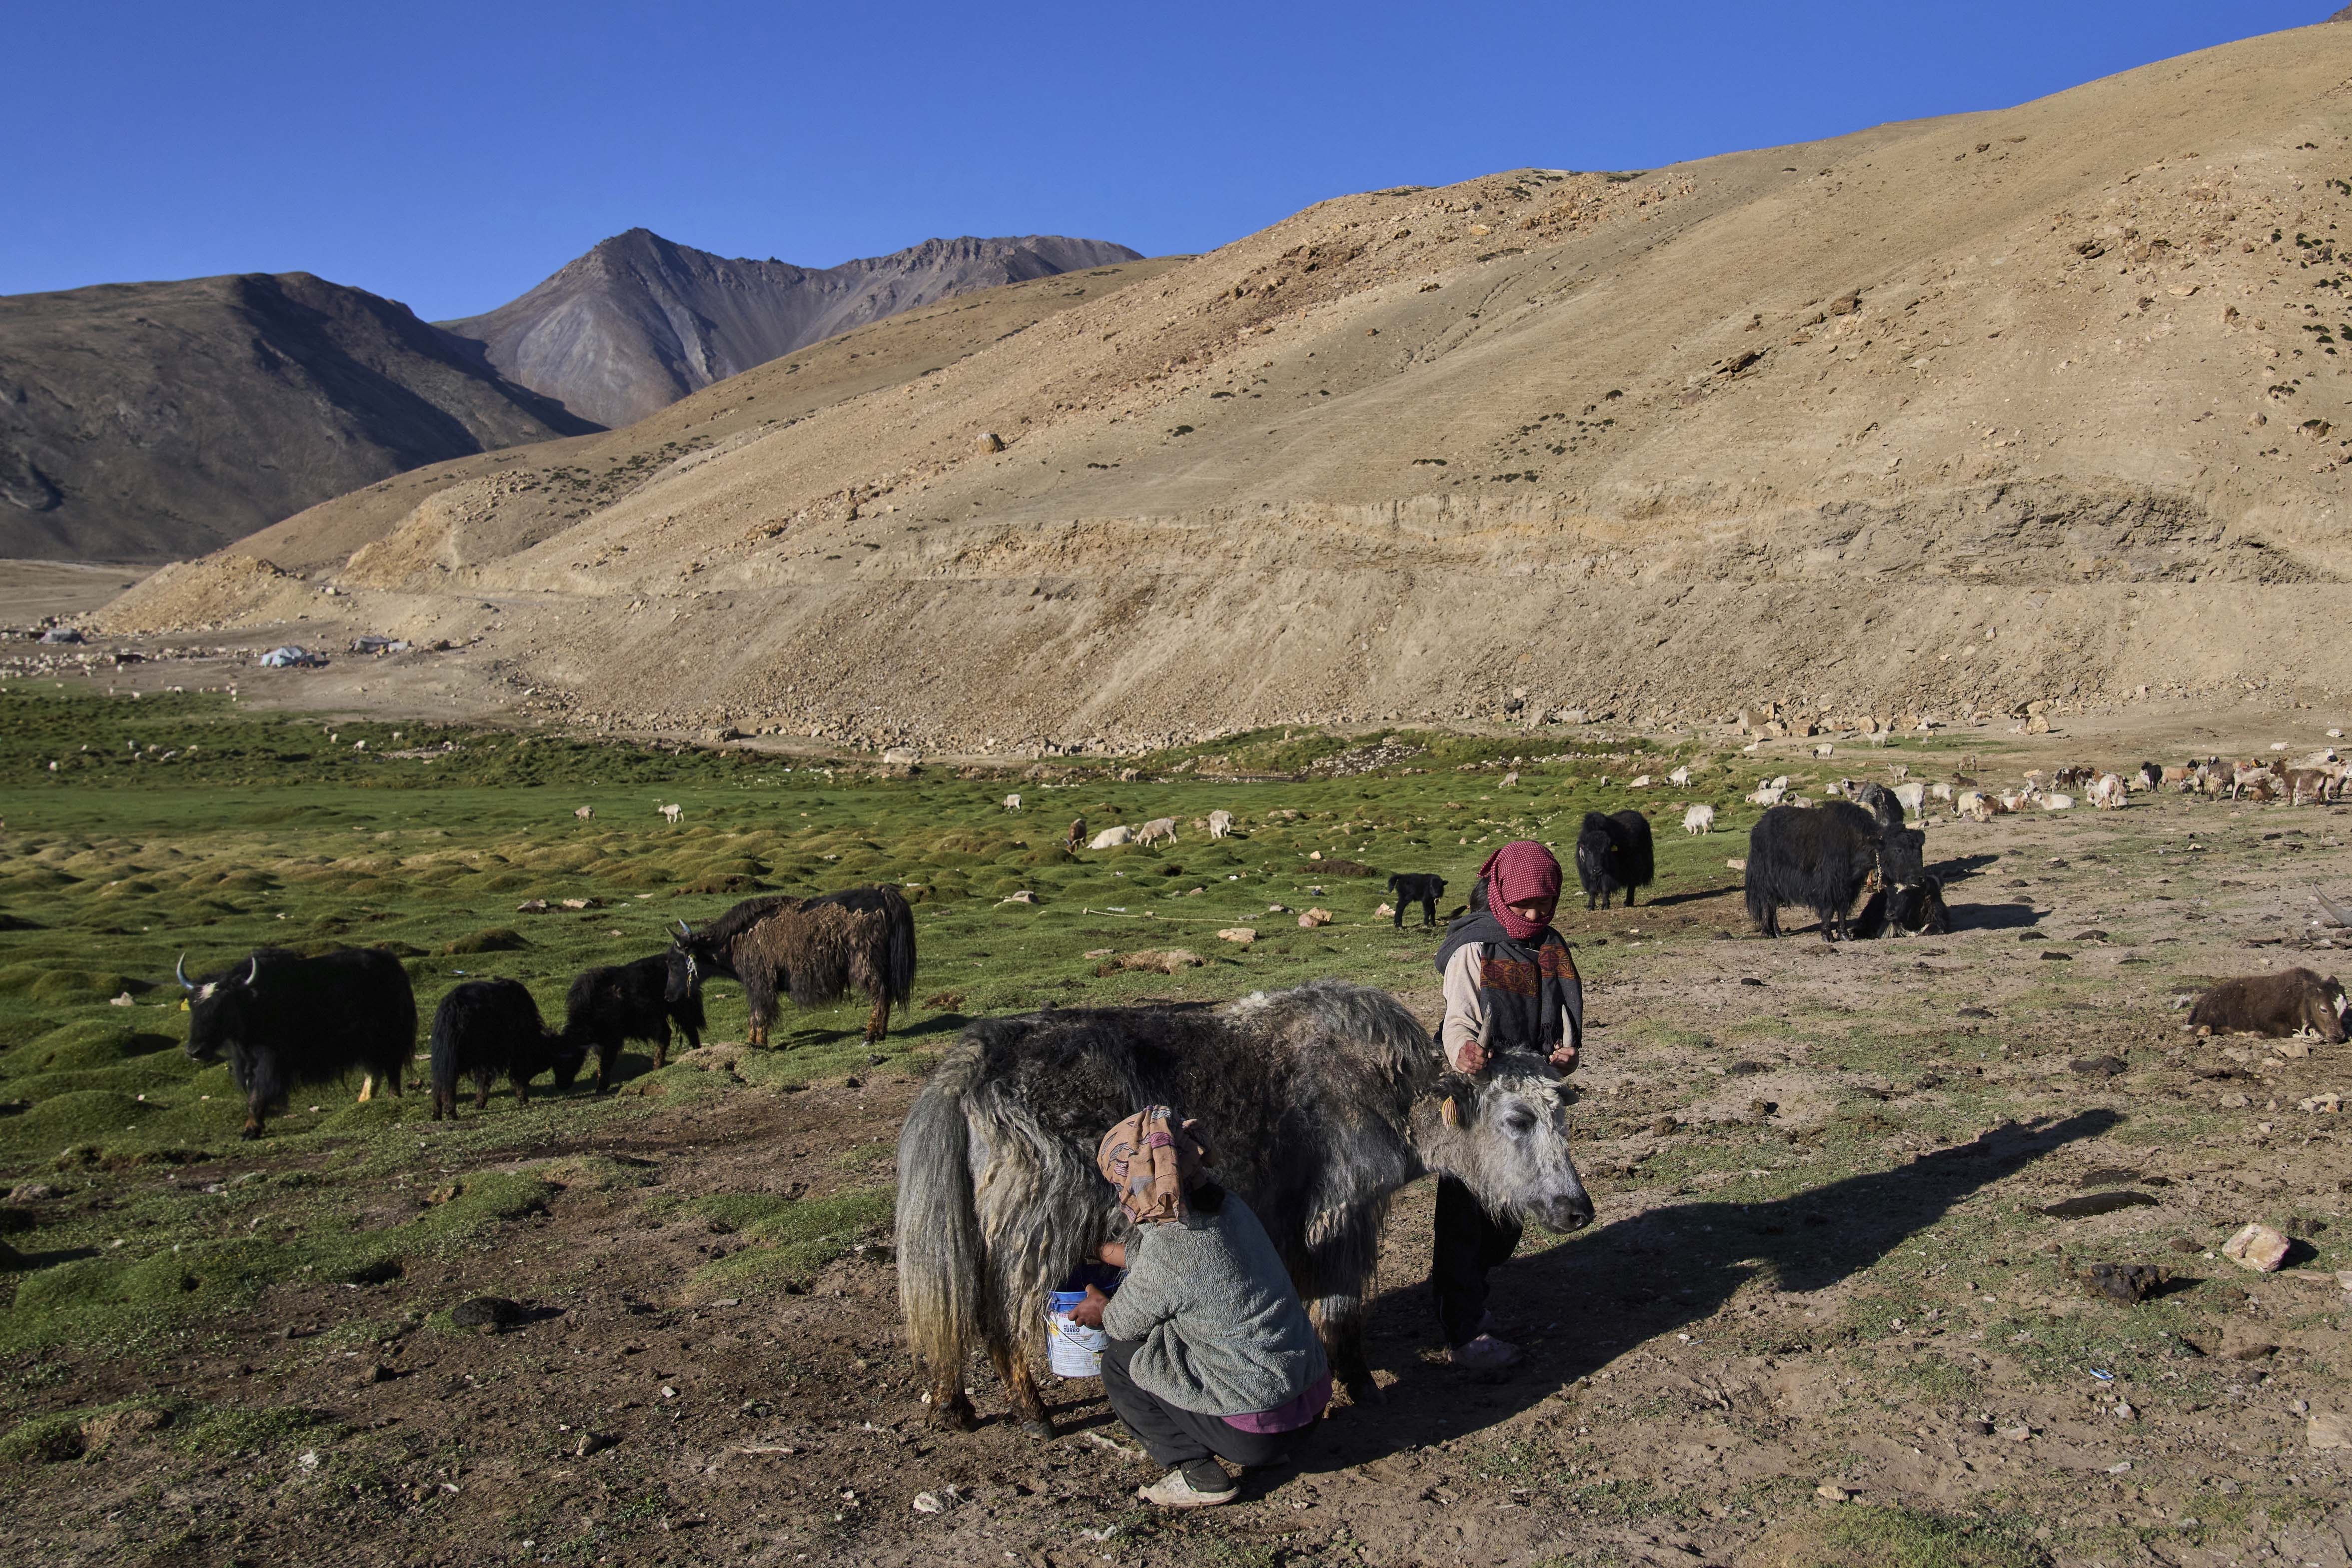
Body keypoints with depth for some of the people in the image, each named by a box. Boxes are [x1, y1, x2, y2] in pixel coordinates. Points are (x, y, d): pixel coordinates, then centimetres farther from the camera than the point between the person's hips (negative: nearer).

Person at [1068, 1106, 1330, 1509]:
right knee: (1174, 1325, 24)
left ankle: (1198, 1475, 4)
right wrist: (1099, 1250, 35)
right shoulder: (1229, 1206, 1)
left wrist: (1103, 1313, 21)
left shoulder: (1167, 1253, -21)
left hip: (1258, 1428, -8)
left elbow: (1125, 1323, -1)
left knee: (1119, 1358, 6)